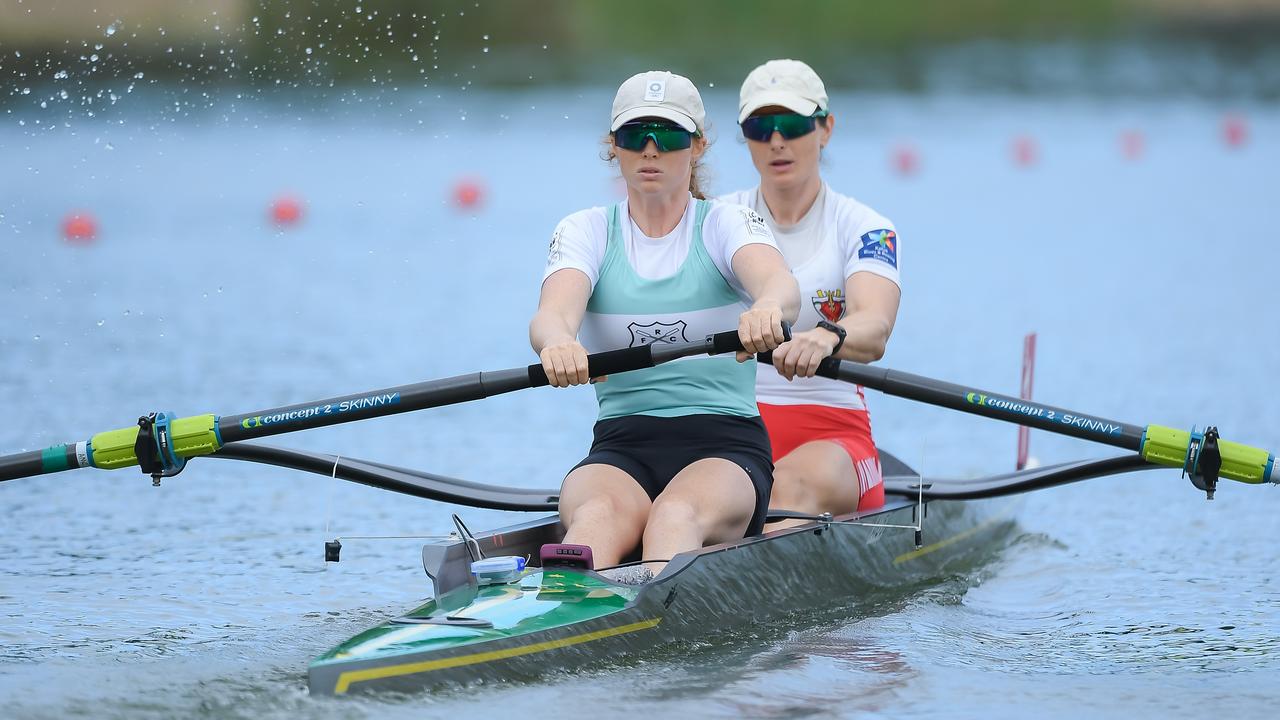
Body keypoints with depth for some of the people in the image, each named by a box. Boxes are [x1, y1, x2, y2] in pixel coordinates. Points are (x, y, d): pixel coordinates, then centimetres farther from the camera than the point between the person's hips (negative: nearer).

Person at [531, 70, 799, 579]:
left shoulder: (726, 225, 5)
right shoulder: (586, 231, 10)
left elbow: (782, 284, -19)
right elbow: (552, 313, -12)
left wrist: (768, 307, -47)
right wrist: (557, 341, -40)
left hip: (724, 447, -1)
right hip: (621, 448, 1)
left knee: (677, 515, -37)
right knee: (598, 517, -35)